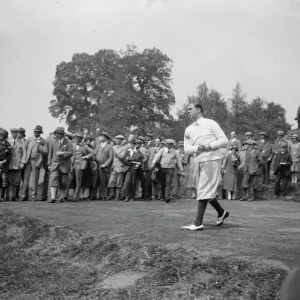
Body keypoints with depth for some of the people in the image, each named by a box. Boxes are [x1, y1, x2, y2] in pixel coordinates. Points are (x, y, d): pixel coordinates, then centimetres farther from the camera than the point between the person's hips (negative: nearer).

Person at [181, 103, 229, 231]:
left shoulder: (210, 124, 0)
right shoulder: (188, 130, 14)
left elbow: (224, 141, -3)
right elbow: (186, 149, 6)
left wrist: (210, 145, -17)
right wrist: (197, 148, -13)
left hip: (211, 159, -6)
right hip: (198, 160, 6)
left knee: (204, 190, -10)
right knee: (207, 191, 12)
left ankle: (198, 223, -11)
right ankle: (221, 213, 32)